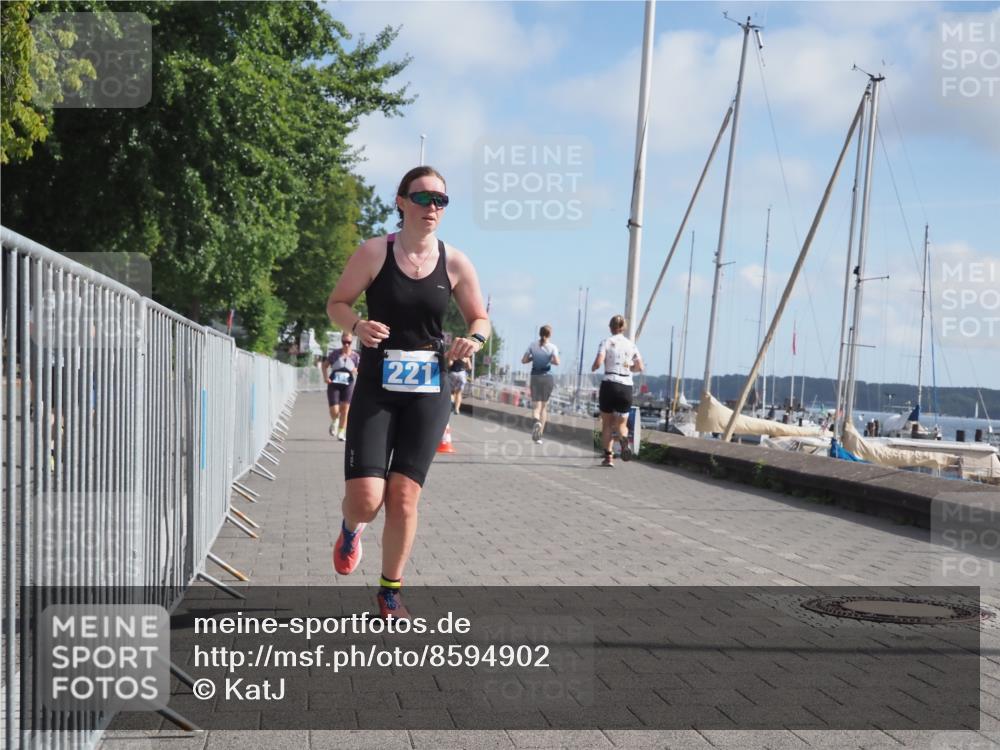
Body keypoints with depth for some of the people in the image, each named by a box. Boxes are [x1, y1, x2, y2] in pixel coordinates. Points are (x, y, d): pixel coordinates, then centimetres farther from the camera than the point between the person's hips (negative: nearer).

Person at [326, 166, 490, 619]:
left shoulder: (455, 263, 0)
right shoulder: (374, 252, -5)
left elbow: (481, 318, 11)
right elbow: (336, 303, 2)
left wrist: (474, 339, -12)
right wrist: (357, 326, -20)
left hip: (427, 394, 2)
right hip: (376, 390, -1)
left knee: (404, 497, -1)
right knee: (365, 498, -11)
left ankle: (390, 591, 18)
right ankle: (351, 530, 28)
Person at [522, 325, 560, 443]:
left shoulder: (532, 345, 3)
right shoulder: (552, 347, -3)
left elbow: (523, 360, 0)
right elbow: (557, 362, -16)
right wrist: (550, 360, 5)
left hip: (535, 377, 1)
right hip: (547, 377, -1)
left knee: (535, 405, 2)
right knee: (544, 405, 11)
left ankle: (537, 421, -32)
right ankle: (539, 435, 9)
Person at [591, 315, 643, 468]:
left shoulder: (607, 342, -2)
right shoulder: (631, 345, 9)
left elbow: (598, 362, -13)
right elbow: (639, 367, 8)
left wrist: (593, 368, 8)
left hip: (609, 384, -3)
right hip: (626, 387, 3)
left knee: (607, 423, 11)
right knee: (621, 423, 13)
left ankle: (608, 456, 5)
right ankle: (624, 440, -20)